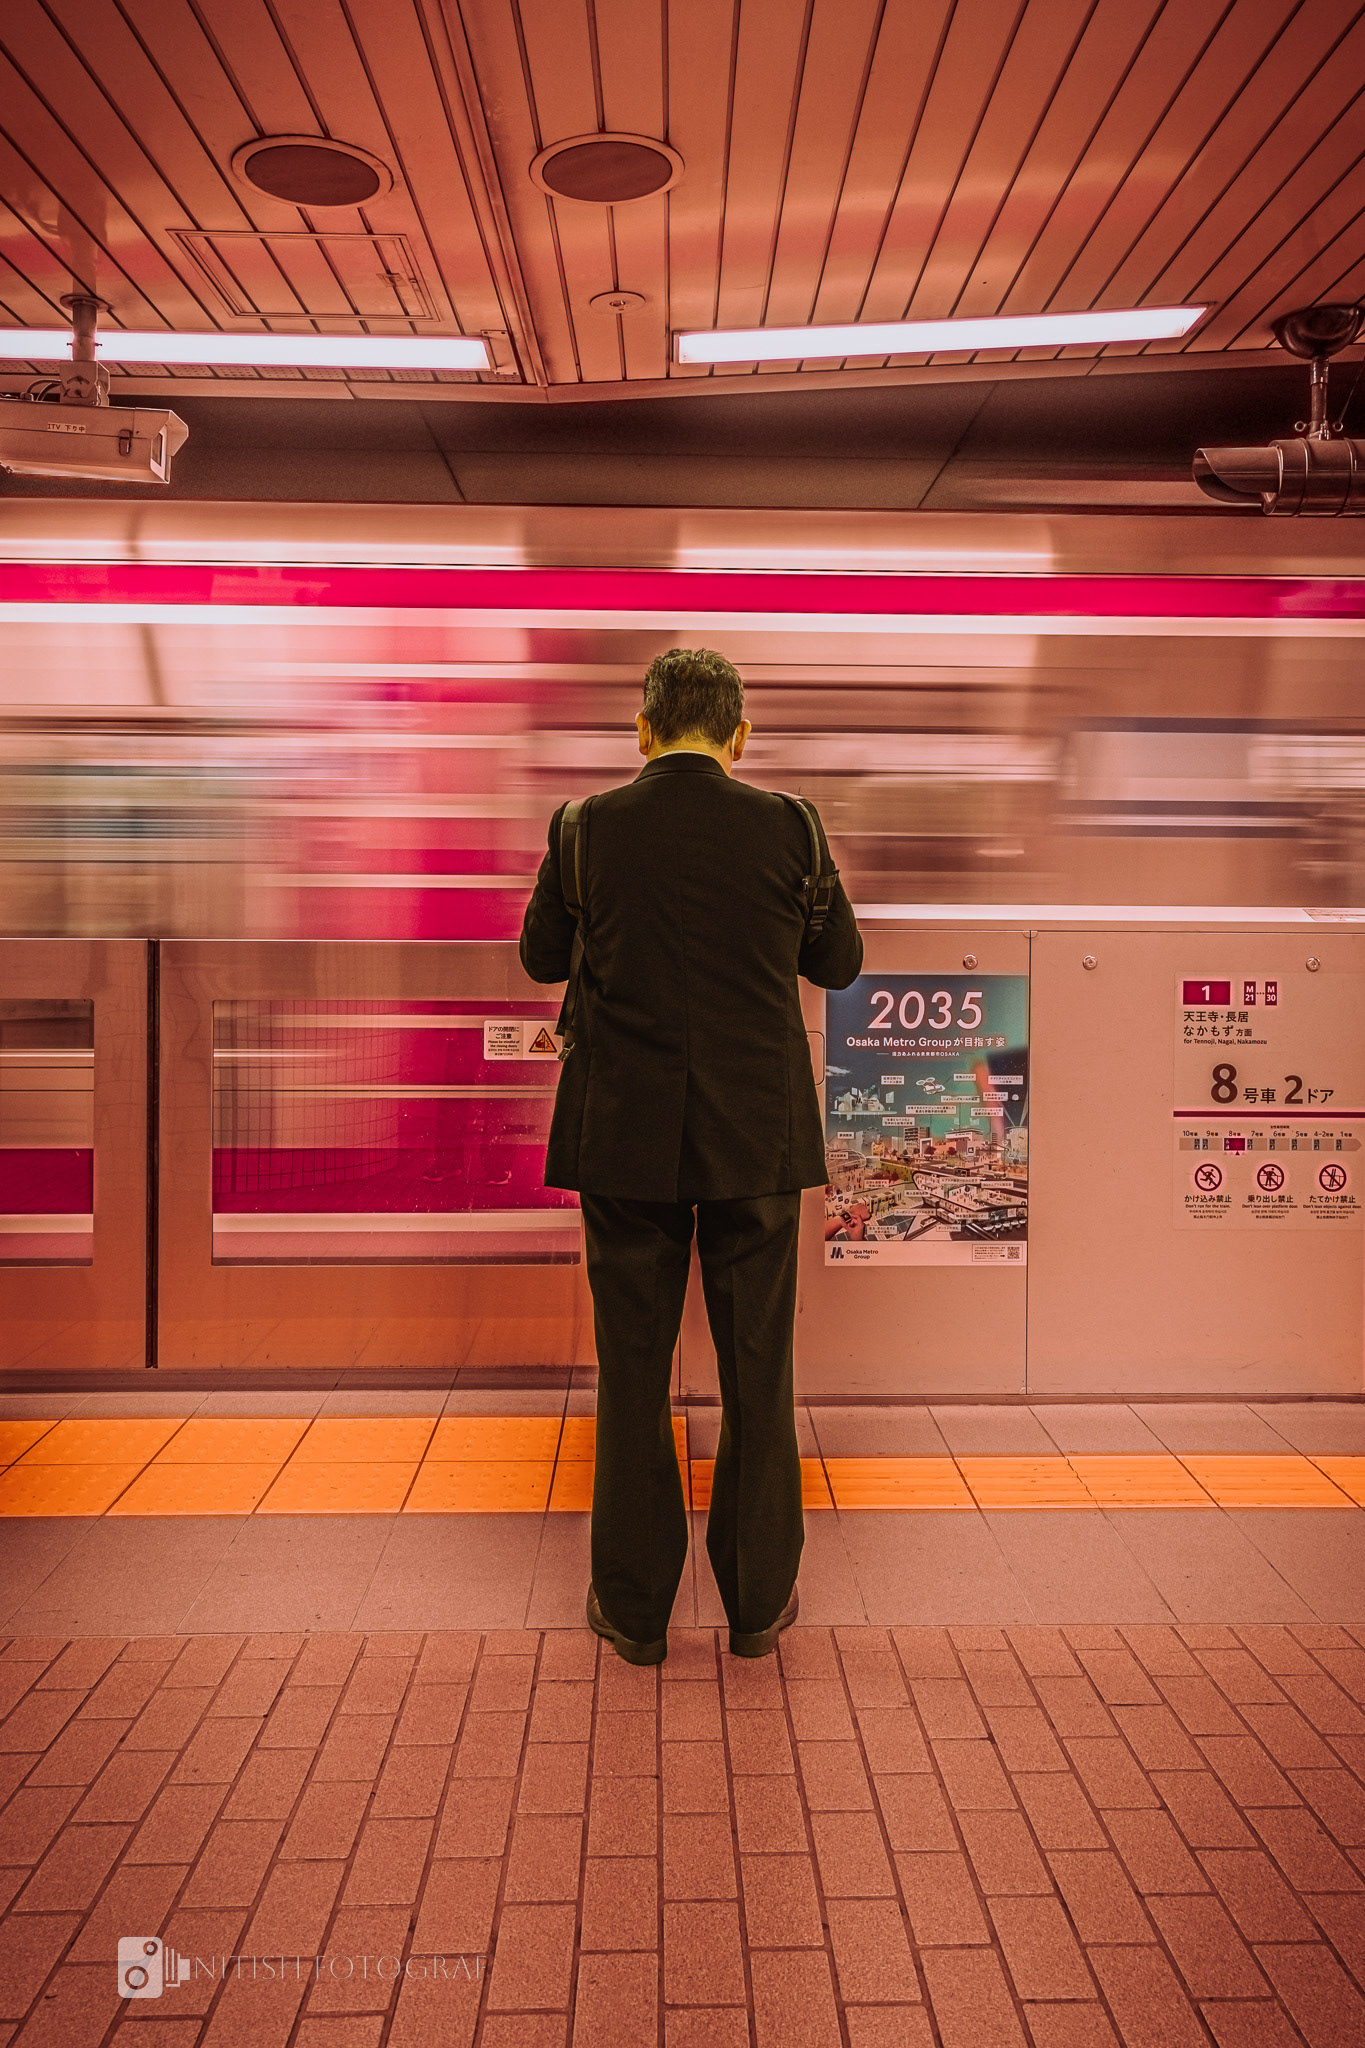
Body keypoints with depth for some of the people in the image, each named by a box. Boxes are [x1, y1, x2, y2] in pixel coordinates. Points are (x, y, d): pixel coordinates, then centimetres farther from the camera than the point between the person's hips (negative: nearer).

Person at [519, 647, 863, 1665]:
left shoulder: (589, 828, -5)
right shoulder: (785, 827, -6)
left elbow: (542, 957, 9)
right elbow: (839, 962, 7)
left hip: (626, 1137, 0)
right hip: (756, 1135, 0)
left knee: (634, 1371, 10)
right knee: (758, 1371, 12)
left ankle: (635, 1606, 20)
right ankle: (759, 1599, 23)